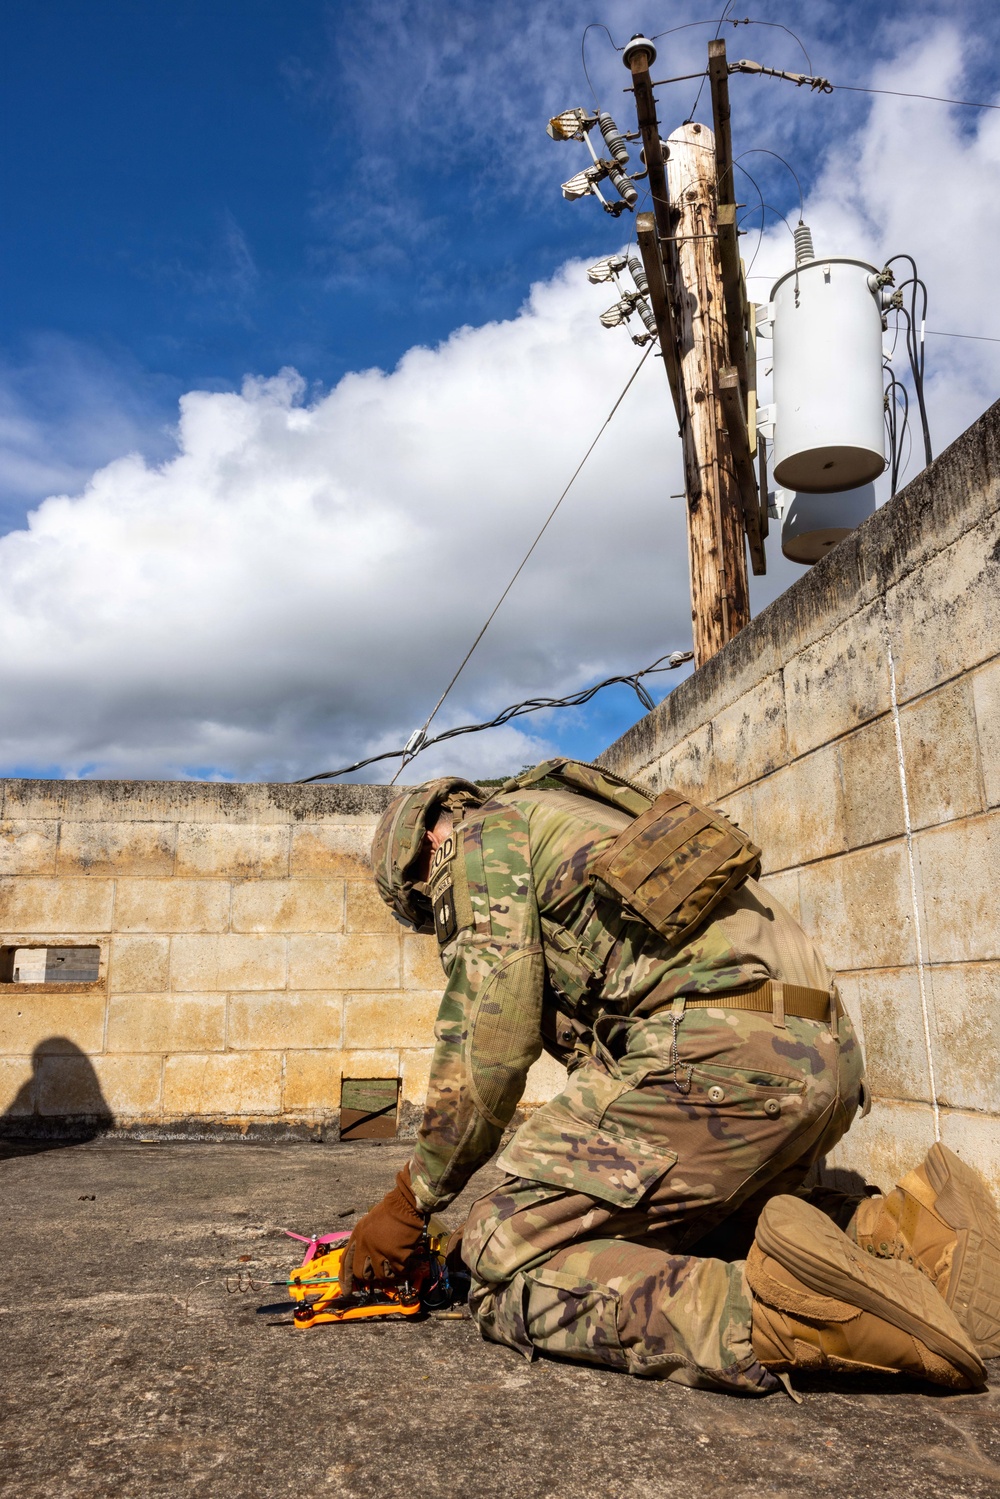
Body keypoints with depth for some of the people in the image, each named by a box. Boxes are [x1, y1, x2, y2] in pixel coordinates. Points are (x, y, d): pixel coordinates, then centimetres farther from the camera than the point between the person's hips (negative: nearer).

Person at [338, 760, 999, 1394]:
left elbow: (490, 1044, -1)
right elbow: (597, 1050, 35)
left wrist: (412, 1199, 11)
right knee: (678, 1220, 29)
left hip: (715, 1050, -10)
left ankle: (784, 1312, -18)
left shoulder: (482, 835, 9)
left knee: (506, 1266, -3)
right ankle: (903, 1228, 11)